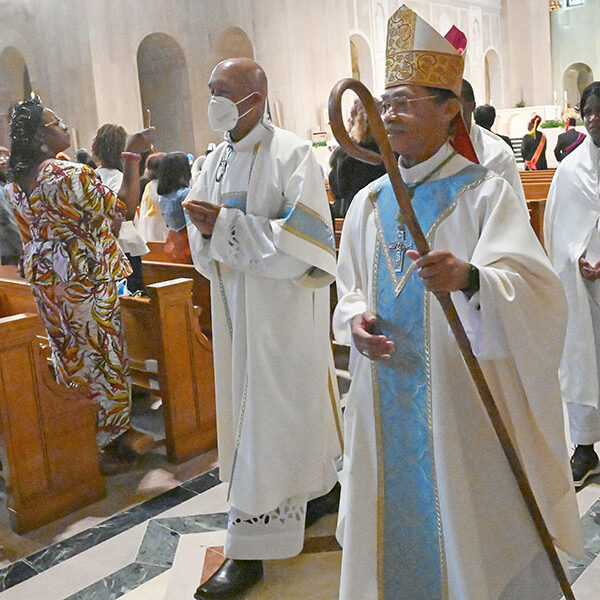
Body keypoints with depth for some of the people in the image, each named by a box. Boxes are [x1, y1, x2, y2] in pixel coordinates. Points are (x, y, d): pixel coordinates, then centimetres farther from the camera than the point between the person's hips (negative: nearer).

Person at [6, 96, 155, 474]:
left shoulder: (17, 183, 7)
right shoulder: (71, 175, -20)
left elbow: (30, 235, 14)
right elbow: (124, 208, -20)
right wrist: (132, 155, -17)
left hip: (46, 280, 8)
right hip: (85, 278, -8)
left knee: (69, 352, 17)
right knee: (99, 353, 3)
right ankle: (112, 443, 15)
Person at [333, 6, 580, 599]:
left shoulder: (485, 192, -8)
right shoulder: (367, 203, 8)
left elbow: (536, 290, -19)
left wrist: (469, 278, -38)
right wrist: (356, 319, -8)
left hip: (463, 404, -4)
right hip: (387, 404, 5)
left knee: (469, 541, 9)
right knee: (397, 525, 16)